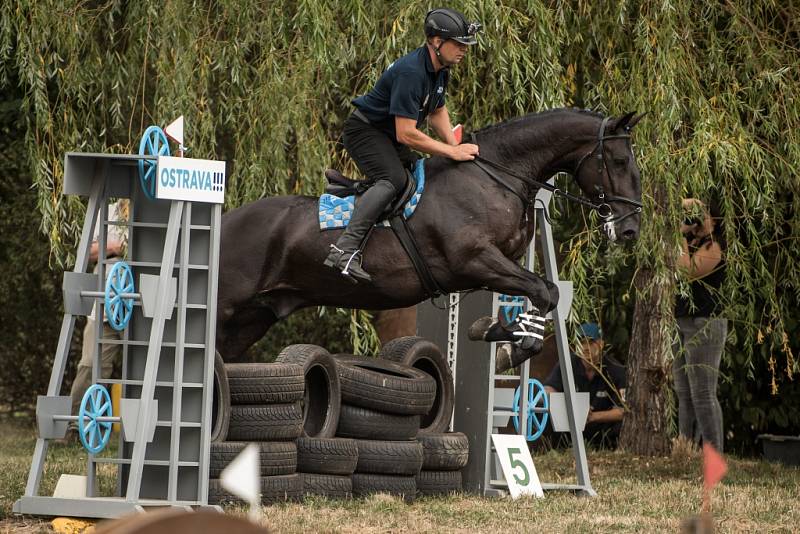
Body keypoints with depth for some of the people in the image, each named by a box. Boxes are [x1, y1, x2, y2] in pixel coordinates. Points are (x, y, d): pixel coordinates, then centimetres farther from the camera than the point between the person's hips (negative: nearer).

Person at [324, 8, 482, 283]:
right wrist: (452, 151, -26)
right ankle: (344, 250, -44)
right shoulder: (410, 72, -29)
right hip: (365, 130, -10)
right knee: (392, 179, -30)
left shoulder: (440, 70, 3)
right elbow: (406, 134, -31)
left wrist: (456, 147, 5)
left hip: (388, 136, 10)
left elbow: (437, 111, 21)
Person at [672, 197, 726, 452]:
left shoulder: (713, 245, -9)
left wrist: (680, 239, -14)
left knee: (703, 394, -12)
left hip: (704, 325, -9)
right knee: (684, 395, 9)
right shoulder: (689, 245, 18)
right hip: (679, 324, 9)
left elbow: (688, 271, -22)